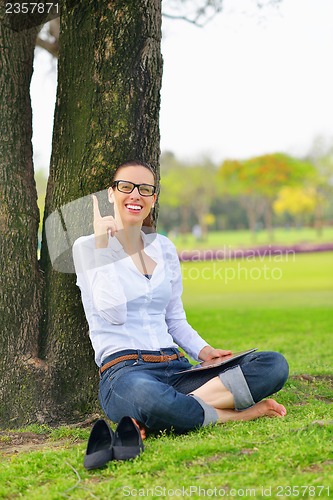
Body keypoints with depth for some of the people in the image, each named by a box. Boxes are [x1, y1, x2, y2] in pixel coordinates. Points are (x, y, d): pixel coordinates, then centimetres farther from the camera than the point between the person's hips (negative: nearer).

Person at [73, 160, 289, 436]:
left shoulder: (164, 247, 19)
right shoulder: (87, 246, 4)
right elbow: (113, 314, -10)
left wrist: (203, 351, 4)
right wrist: (102, 246, -8)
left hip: (176, 368, 7)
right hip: (124, 371, -7)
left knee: (274, 364, -17)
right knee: (145, 393, -46)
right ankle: (234, 413, -22)